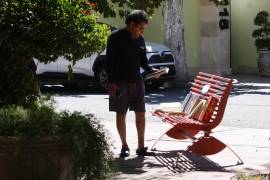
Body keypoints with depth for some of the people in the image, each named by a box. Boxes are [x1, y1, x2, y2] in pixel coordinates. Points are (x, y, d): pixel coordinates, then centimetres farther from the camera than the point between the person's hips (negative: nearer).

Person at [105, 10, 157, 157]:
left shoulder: (140, 40, 8)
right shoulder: (116, 37, -9)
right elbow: (109, 61, -10)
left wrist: (151, 70, -6)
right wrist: (111, 82, -15)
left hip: (137, 81, 5)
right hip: (120, 82, -5)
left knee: (140, 114, 4)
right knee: (121, 114, 3)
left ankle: (141, 147, 11)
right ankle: (124, 146, 14)